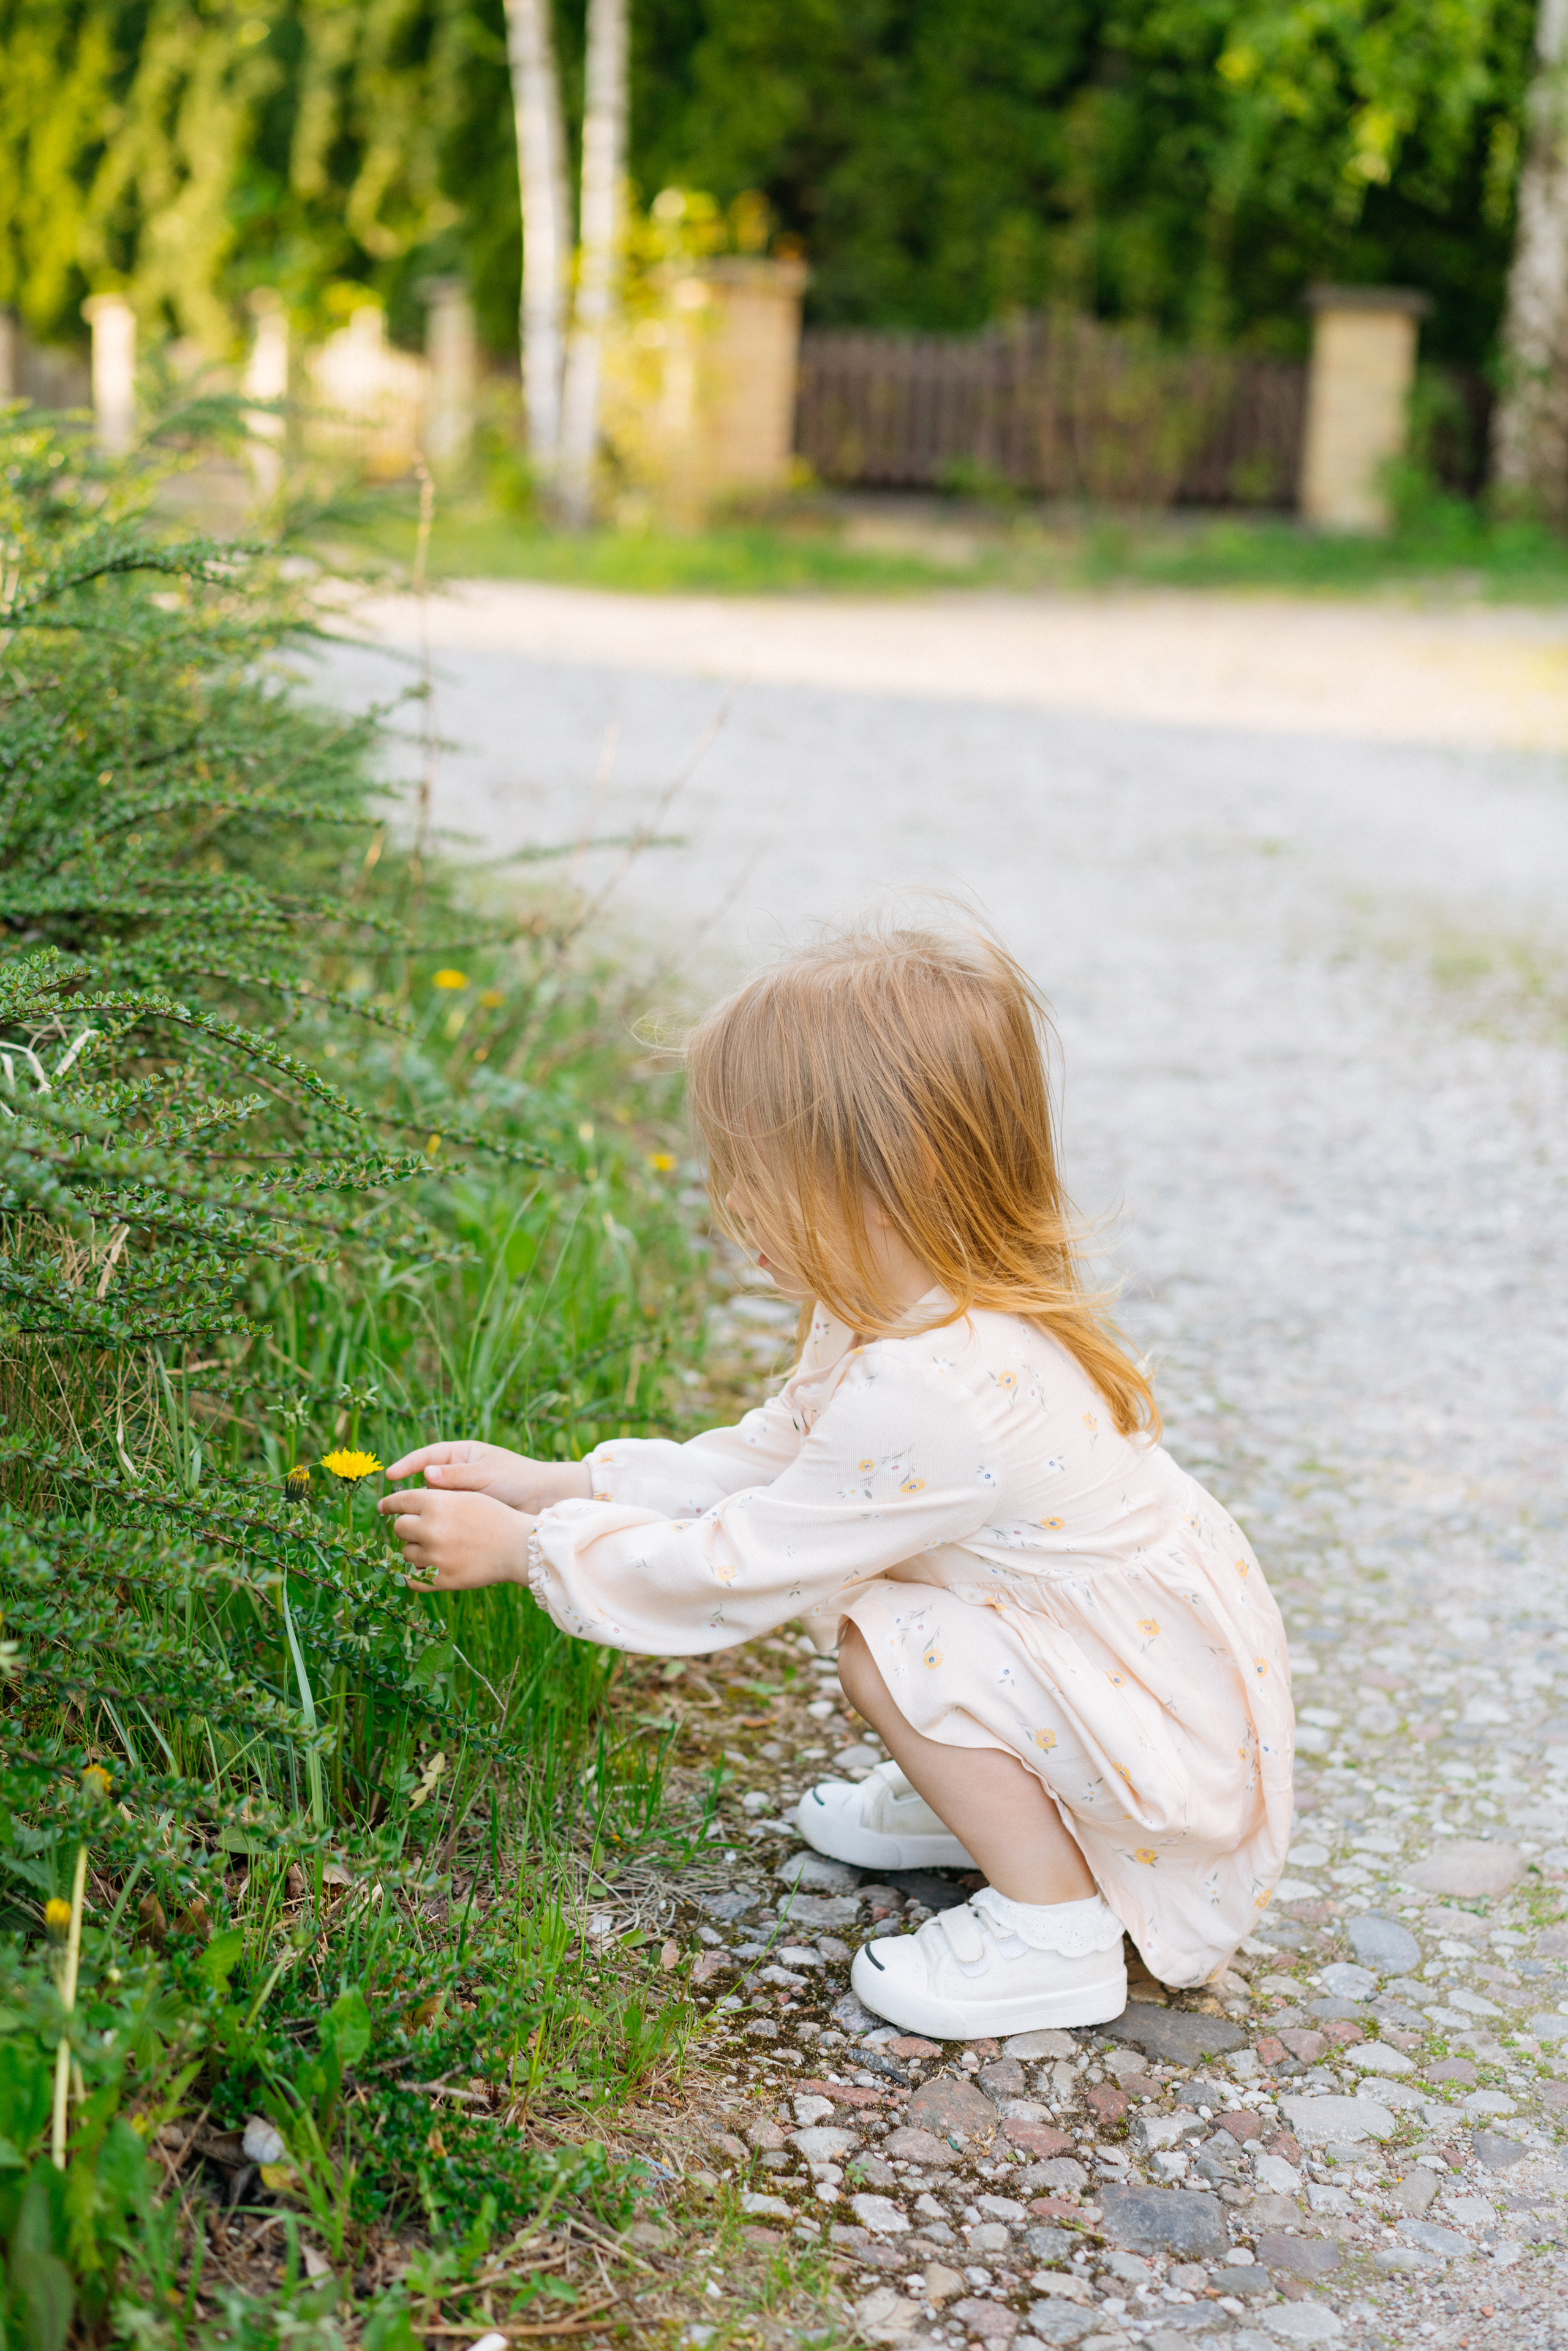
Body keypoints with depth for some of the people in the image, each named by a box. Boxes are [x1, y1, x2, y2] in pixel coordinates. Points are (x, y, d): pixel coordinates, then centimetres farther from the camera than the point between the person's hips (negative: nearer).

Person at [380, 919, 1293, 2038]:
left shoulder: (929, 1393, -33)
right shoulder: (916, 1313, -2)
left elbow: (738, 1569, -25)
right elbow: (769, 1459, 8)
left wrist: (526, 1548, -13)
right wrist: (554, 1483, 2)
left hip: (1177, 1732, -9)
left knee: (882, 1640, -21)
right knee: (844, 1575, 6)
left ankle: (1054, 1934, -6)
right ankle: (965, 1800, 24)